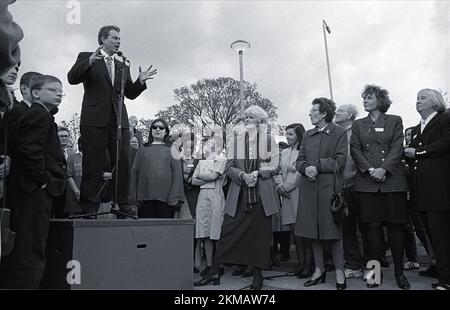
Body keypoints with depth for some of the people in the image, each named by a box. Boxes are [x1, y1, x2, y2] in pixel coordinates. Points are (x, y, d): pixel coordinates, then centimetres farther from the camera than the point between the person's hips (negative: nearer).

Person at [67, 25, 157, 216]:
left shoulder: (123, 66, 23)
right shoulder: (87, 57, 10)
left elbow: (130, 94, 19)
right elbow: (72, 78, -6)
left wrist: (140, 81, 2)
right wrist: (89, 61, -18)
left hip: (119, 119, 4)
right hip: (95, 119, -4)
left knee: (123, 163, -1)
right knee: (93, 164, -2)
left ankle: (122, 205, 7)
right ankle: (90, 207, 5)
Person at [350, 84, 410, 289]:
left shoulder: (395, 121, 12)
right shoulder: (358, 124, 16)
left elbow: (397, 148, 1)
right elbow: (355, 150, 5)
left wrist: (384, 169, -13)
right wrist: (370, 169, -10)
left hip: (392, 179, -1)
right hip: (366, 181, 1)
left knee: (395, 225, 0)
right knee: (372, 226, -2)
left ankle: (399, 272, 11)